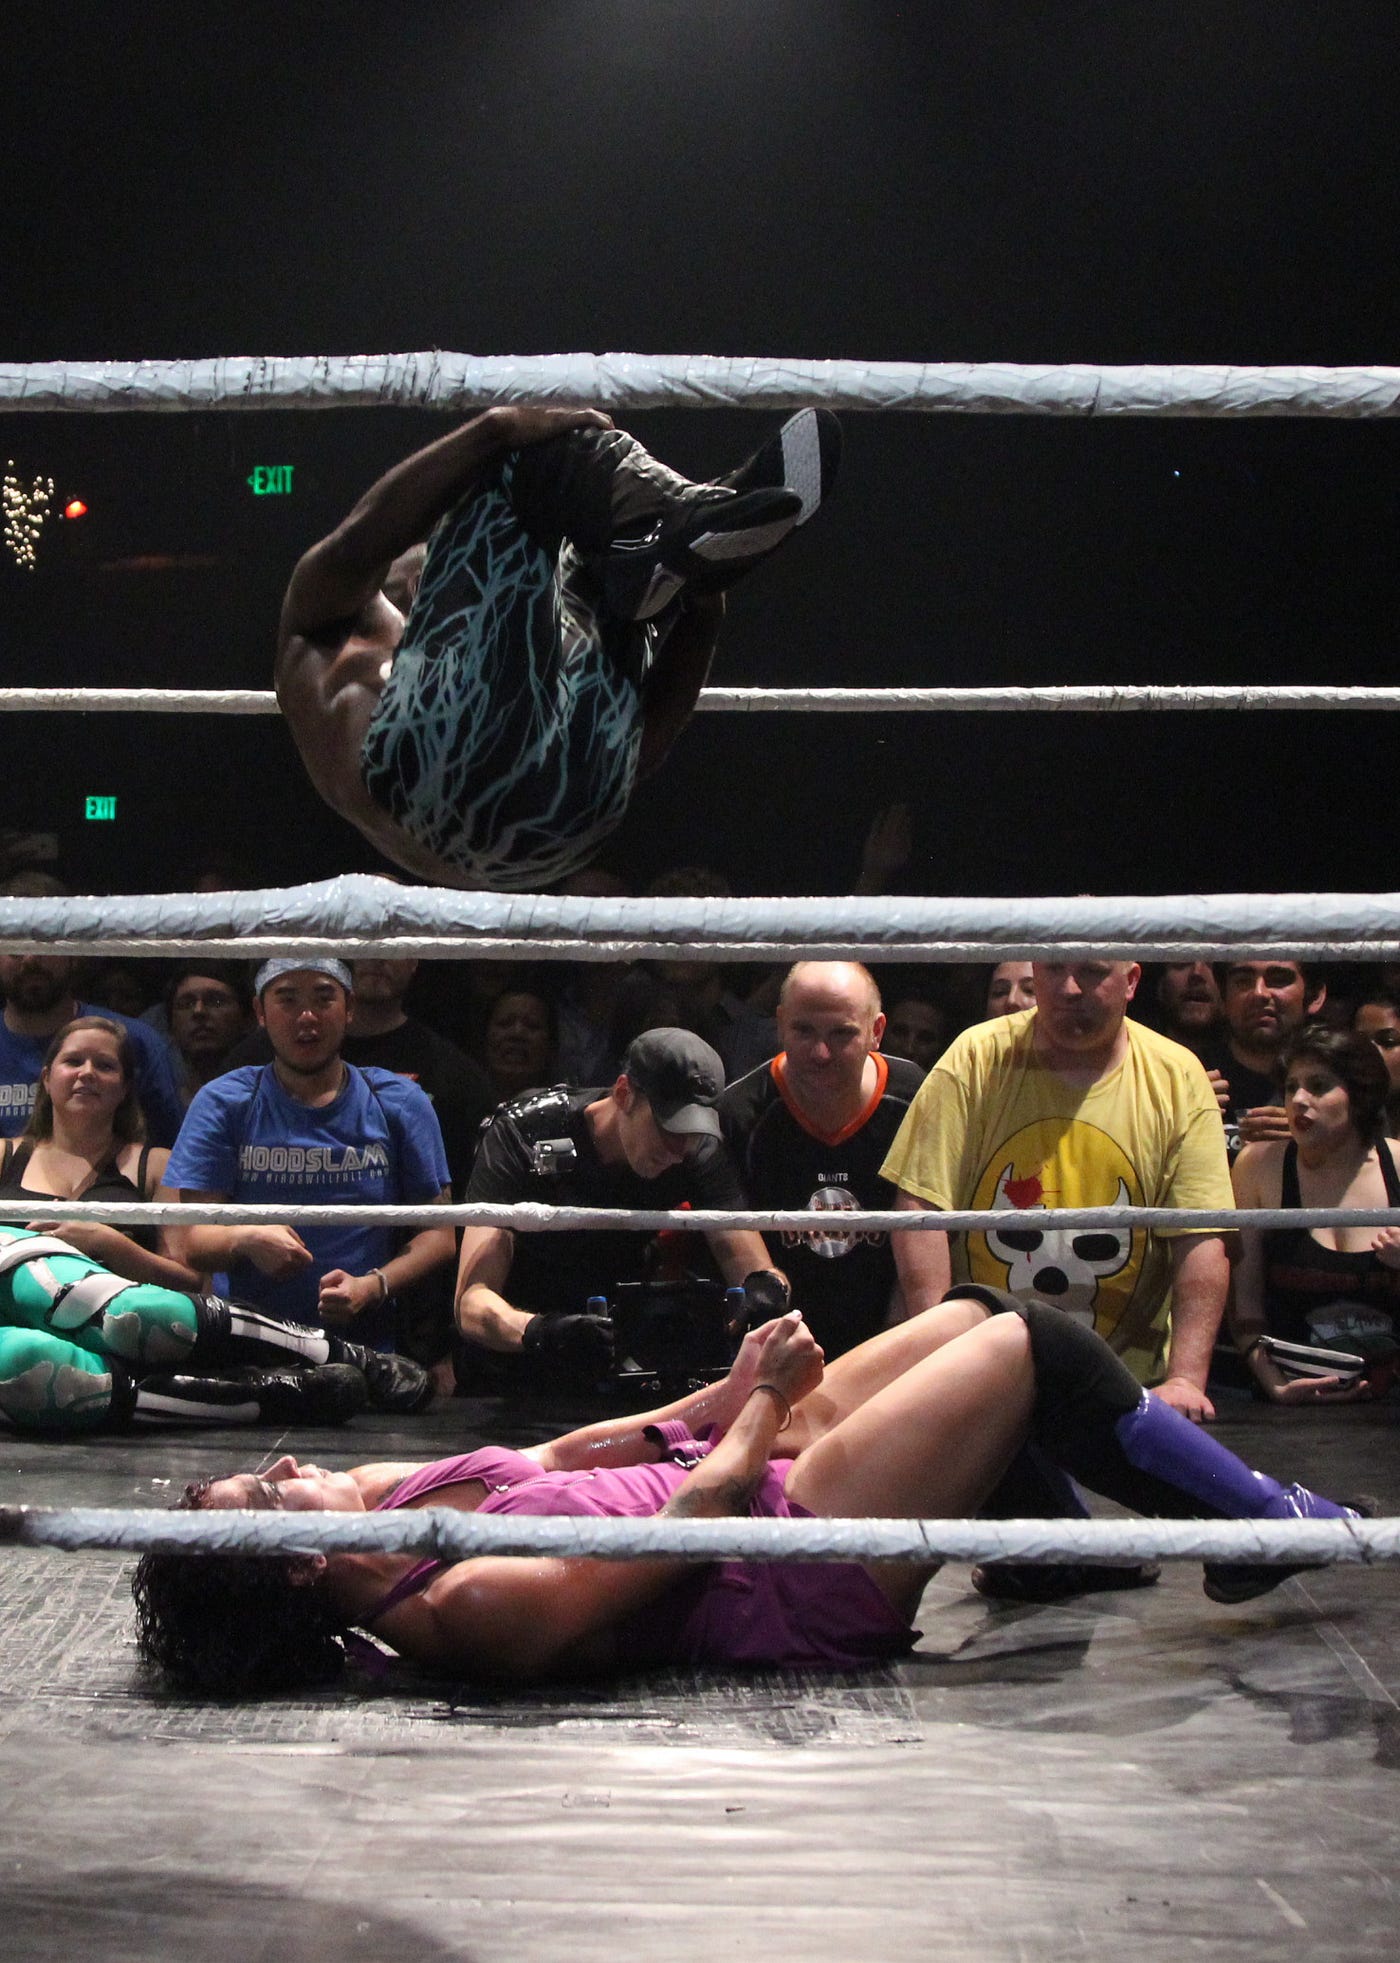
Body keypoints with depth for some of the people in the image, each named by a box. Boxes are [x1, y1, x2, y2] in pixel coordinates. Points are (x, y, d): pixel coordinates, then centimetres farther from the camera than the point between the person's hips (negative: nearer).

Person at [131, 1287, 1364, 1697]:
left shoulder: (383, 1500, -4)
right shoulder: (472, 1607, -30)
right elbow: (694, 1520, -24)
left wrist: (726, 1399, 3)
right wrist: (764, 1402, -8)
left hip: (757, 1483, 9)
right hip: (805, 1579, -9)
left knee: (978, 1314, 12)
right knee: (1035, 1349, -8)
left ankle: (1229, 1509, 31)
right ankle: (1273, 1530, 14)